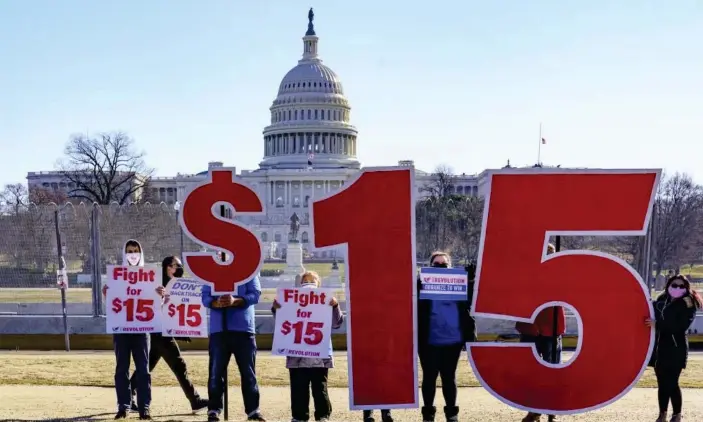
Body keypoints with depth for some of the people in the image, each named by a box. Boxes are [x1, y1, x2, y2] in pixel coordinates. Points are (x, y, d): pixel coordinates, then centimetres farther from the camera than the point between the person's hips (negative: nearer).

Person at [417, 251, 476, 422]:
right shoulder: (422, 283, 2)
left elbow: (471, 301, -2)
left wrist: (471, 280, -16)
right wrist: (416, 288, -26)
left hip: (453, 340, 1)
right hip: (429, 341, -1)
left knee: (449, 377, 11)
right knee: (429, 377, 7)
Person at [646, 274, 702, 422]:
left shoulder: (688, 305, -6)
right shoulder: (661, 301, 12)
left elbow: (681, 326, -18)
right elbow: (654, 316, 28)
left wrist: (658, 324, -21)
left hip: (676, 350, -5)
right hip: (659, 349, 5)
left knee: (672, 383, -8)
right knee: (662, 383, 8)